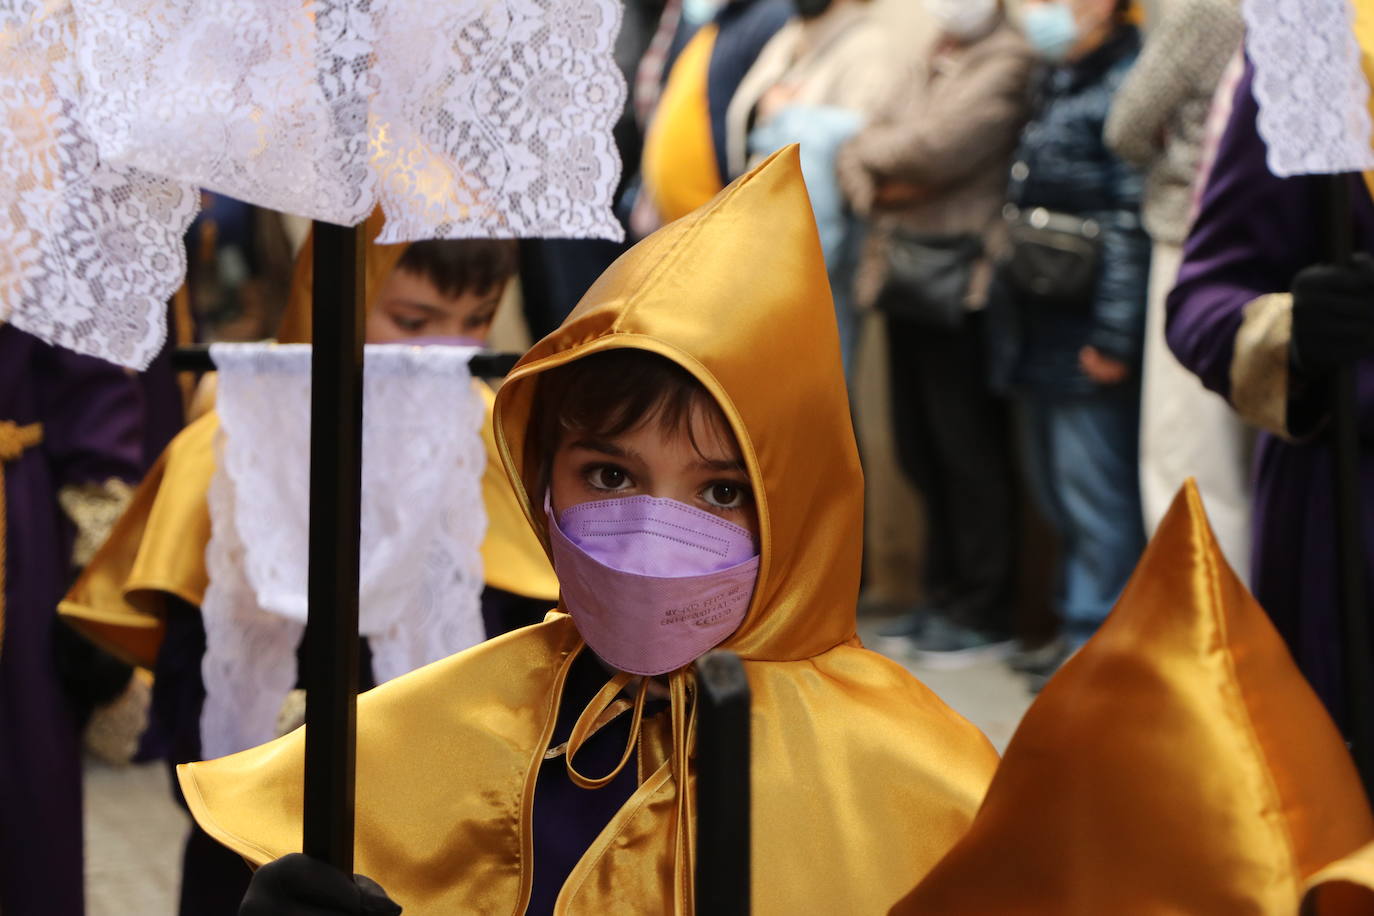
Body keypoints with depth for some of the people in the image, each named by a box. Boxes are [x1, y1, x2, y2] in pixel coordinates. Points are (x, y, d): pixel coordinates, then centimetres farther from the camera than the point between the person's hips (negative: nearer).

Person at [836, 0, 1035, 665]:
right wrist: (879, 185, -8)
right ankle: (945, 595, 22)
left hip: (962, 280, -8)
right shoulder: (930, 63, 20)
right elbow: (858, 152, 14)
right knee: (920, 447, 12)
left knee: (967, 448, -3)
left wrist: (872, 157, 2)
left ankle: (983, 612, 5)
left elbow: (939, 146, -17)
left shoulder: (1008, 62, -6)